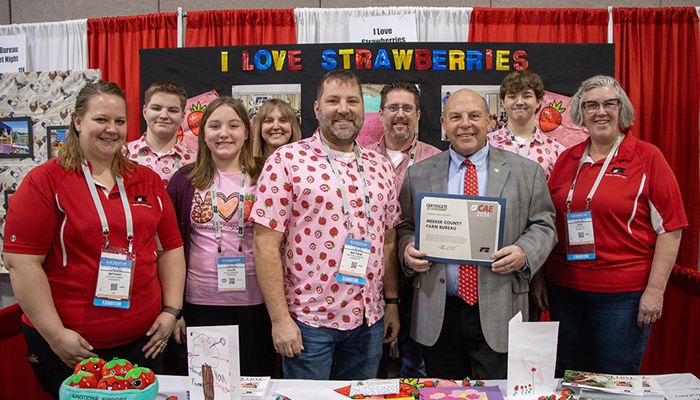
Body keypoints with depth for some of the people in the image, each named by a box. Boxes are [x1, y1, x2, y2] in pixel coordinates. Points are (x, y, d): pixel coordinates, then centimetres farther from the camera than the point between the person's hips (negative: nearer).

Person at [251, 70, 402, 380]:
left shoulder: (380, 166, 7)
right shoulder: (287, 160, -8)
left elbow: (388, 239, 13)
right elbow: (265, 242, -11)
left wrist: (391, 302, 11)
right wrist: (279, 318, -13)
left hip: (369, 319, 5)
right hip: (307, 319, -4)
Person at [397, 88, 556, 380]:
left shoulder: (526, 171, 3)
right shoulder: (418, 174, 6)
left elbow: (543, 225, 5)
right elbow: (405, 227, 11)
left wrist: (524, 253, -14)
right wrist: (408, 249, -10)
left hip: (498, 314, -1)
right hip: (437, 314, 2)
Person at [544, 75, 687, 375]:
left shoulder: (647, 157, -4)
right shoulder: (566, 159, 7)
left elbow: (670, 227, -5)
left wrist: (655, 289, -10)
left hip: (623, 294, -3)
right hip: (564, 289, 4)